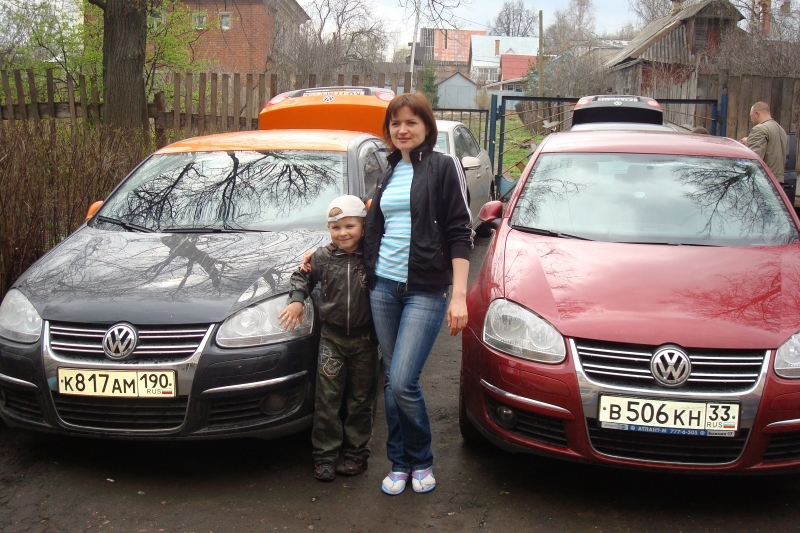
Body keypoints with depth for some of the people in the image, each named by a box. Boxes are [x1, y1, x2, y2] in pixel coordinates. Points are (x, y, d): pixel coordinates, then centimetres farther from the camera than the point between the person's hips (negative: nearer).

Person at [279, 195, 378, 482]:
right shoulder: (322, 258, -1)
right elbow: (301, 277, 14)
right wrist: (296, 300, -1)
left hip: (365, 339, 0)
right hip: (332, 338, 1)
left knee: (361, 399, 10)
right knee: (327, 399, 0)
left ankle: (355, 452, 22)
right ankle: (325, 455, 10)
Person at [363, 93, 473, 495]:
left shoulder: (444, 167, -2)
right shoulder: (388, 174, 16)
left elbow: (459, 233, -7)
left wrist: (459, 295, -14)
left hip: (426, 290, -5)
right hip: (383, 287, 6)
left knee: (403, 382, -11)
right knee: (391, 380, 9)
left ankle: (421, 461, 13)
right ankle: (399, 463, 23)